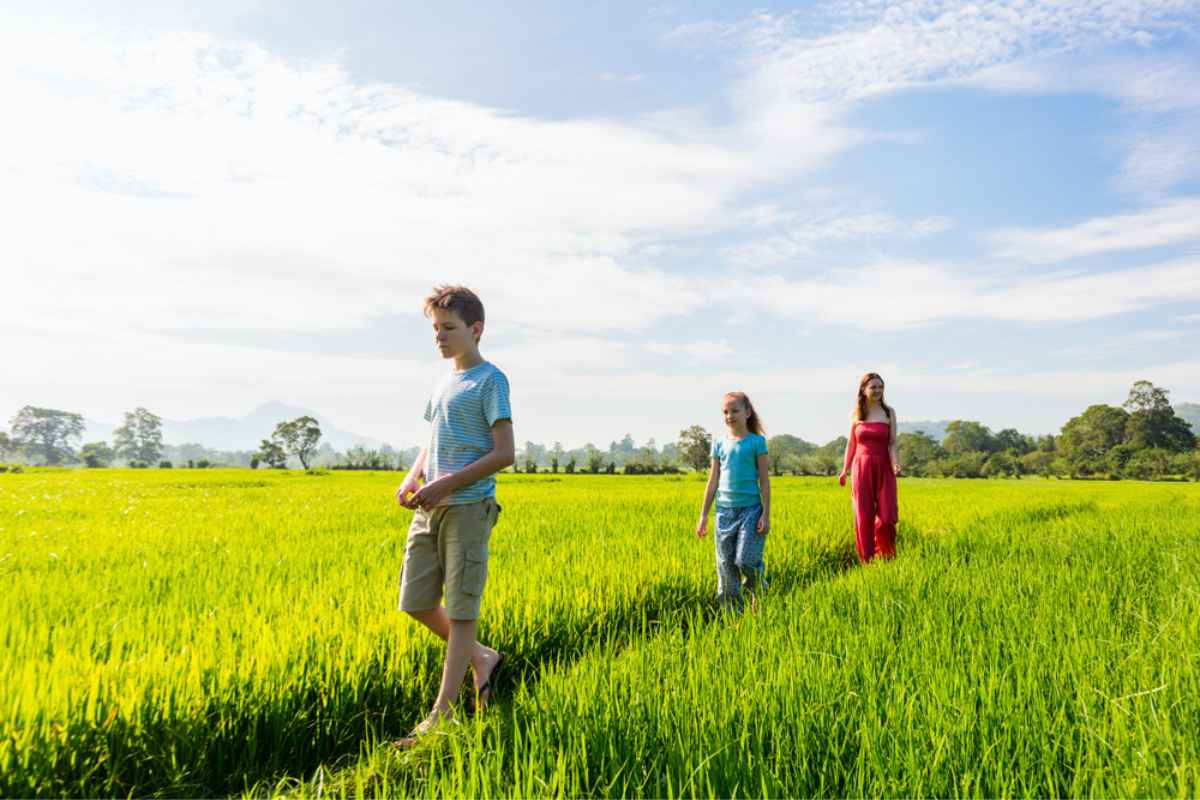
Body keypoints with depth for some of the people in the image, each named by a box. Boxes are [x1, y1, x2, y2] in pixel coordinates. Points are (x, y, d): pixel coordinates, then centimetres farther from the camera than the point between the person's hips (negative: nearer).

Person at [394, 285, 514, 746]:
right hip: (430, 509, 8)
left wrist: (446, 484, -17)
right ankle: (483, 658, 28)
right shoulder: (444, 383, 18)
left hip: (468, 506, -8)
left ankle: (440, 716, 5)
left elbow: (504, 453, -12)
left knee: (462, 609, -1)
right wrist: (412, 478, 4)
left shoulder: (490, 380, -6)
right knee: (416, 604, 9)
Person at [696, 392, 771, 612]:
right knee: (726, 566, 3)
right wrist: (703, 515, 11)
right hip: (724, 510, 3)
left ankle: (758, 589, 19)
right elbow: (713, 482, 12)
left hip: (750, 508, -3)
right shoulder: (719, 444, 9)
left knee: (745, 561, -12)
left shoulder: (757, 442, 0)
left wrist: (766, 514, -6)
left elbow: (764, 480, 0)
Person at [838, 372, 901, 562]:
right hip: (862, 468, 1)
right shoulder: (855, 413, 5)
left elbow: (892, 443, -3)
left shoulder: (889, 412, 2)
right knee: (864, 517, 2)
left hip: (883, 468, -1)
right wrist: (844, 471, 8)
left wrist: (895, 464, -21)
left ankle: (885, 556, 21)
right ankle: (866, 560, 14)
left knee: (887, 516, -5)